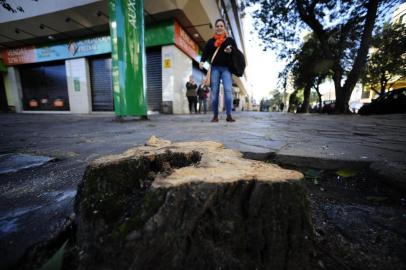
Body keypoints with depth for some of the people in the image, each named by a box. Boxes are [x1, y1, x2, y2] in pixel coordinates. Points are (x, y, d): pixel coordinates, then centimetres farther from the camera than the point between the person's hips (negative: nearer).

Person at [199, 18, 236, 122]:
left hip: (226, 68, -1)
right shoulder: (211, 41, 16)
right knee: (214, 91, -4)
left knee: (228, 90, -14)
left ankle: (229, 115, -12)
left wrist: (231, 51, -11)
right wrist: (202, 61, -11)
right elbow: (205, 53, 10)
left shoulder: (230, 40, 13)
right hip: (214, 68, 1)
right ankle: (215, 115, 0)